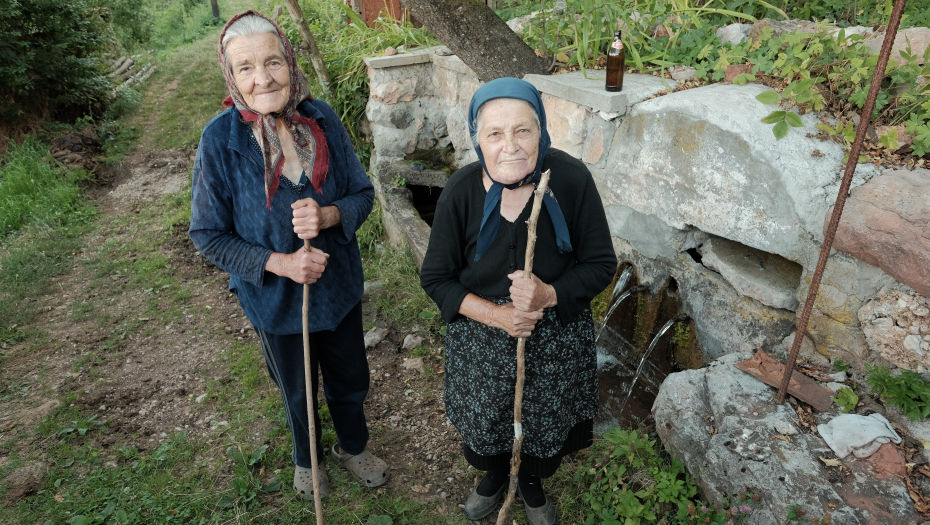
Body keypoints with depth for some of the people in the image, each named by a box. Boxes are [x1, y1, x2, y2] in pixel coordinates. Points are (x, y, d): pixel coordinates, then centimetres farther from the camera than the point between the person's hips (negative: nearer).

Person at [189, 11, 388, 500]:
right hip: (275, 298, -2)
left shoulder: (322, 119, -14)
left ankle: (352, 448, 55)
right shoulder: (220, 139, -20)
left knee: (350, 382, 23)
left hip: (339, 285, 2)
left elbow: (362, 193, -6)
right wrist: (278, 263, -25)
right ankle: (306, 459, 56)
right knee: (298, 392, 23)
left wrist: (328, 215, -28)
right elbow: (208, 235, -12)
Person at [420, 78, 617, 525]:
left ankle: (533, 481, 57)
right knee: (486, 420, 23)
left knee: (546, 421, 22)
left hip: (556, 338, 0)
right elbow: (435, 277, -10)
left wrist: (550, 294, -29)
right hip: (481, 334, 1)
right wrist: (495, 314, -22)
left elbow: (601, 264, -11)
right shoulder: (461, 192, -19)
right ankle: (495, 473, 59)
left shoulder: (571, 179, -21)